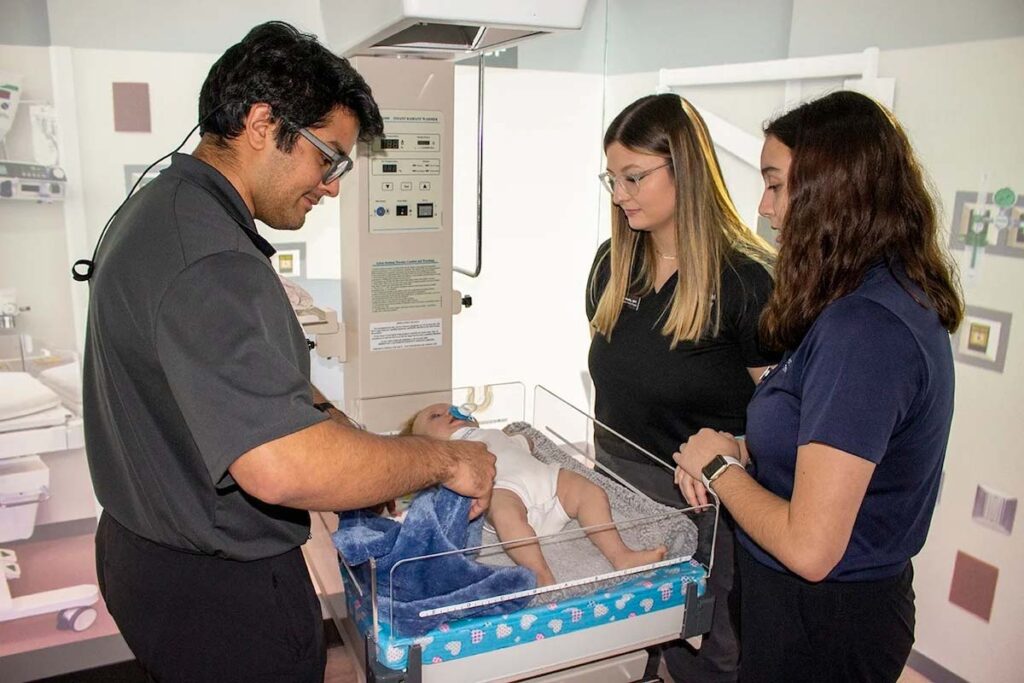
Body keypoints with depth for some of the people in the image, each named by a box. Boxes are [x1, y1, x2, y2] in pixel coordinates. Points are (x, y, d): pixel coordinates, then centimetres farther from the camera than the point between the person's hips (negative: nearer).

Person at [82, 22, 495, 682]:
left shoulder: (163, 208, 7)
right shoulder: (209, 262, -30)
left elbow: (264, 374, 12)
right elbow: (283, 467, -39)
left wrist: (371, 446, 4)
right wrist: (443, 459, -24)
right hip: (220, 594, -9)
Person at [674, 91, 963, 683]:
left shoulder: (864, 329, -29)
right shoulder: (900, 297, 2)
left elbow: (809, 548, -29)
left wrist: (720, 465, -14)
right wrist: (741, 452, -2)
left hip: (822, 623, -8)